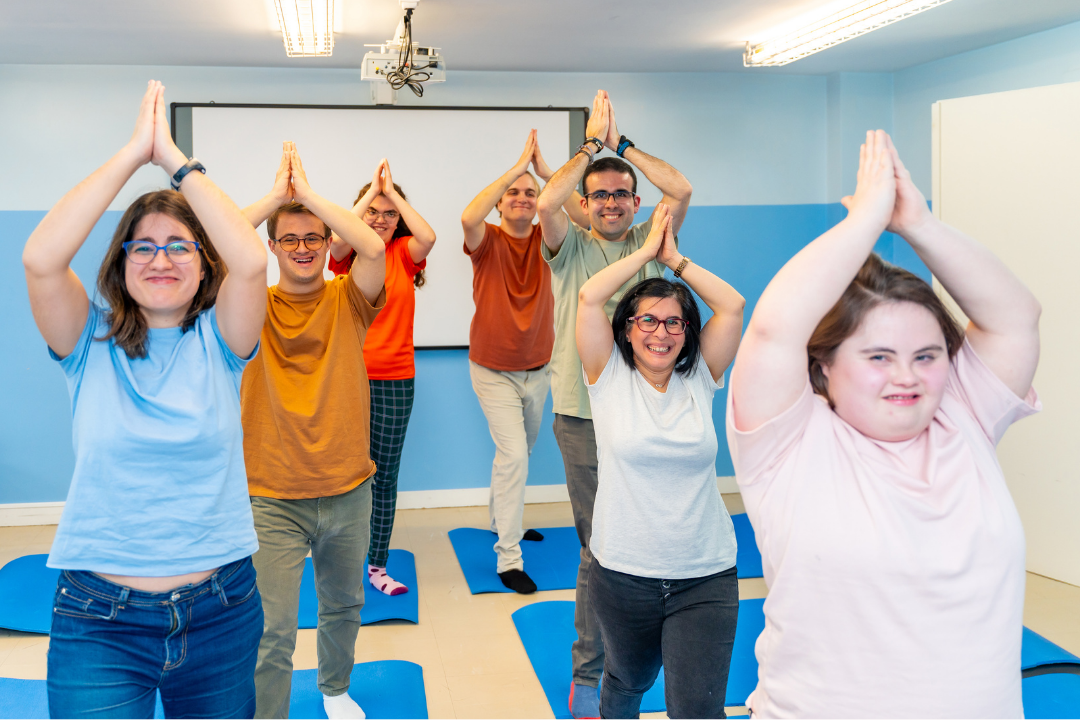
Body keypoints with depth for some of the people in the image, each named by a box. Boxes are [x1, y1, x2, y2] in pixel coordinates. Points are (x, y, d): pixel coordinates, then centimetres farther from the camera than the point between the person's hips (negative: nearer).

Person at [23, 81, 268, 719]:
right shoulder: (92, 343, -2)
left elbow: (251, 262, -21)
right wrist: (134, 152, -18)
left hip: (220, 611, 1)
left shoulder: (217, 342, -2)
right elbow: (41, 260, -20)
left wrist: (176, 159, -16)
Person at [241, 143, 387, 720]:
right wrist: (275, 196, -14)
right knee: (272, 632, -3)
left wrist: (309, 193, -14)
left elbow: (374, 248, -21)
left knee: (343, 606, 23)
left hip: (348, 490, 3)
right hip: (273, 498, -2)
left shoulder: (348, 300, -1)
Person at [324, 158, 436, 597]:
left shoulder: (403, 254, 4)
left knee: (386, 475, 10)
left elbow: (428, 238, -17)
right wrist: (371, 190, -13)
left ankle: (378, 565, 21)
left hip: (396, 381, 2)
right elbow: (338, 239, -22)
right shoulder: (348, 257, 2)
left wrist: (392, 190, -11)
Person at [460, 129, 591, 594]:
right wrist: (516, 168, -31)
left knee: (518, 453, 21)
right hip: (494, 371, -4)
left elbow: (584, 218, -22)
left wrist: (546, 171, -25)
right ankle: (508, 558, -7)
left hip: (538, 369, 5)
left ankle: (501, 519, 45)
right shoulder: (488, 241, -10)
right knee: (513, 455, -14)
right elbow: (468, 217, -34)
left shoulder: (545, 241, -2)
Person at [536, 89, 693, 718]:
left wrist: (620, 144, -1)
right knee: (599, 547, 0)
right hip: (585, 417, -2)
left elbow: (682, 189, -4)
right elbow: (545, 202, -16)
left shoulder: (649, 242, 10)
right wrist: (592, 145, -8)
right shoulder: (571, 246, 4)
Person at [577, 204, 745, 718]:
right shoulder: (610, 377, -3)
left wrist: (674, 257, 0)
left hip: (705, 578, 0)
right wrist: (647, 249, -4)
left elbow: (733, 305, -5)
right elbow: (589, 296, -13)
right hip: (623, 574, 0)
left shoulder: (699, 381, 2)